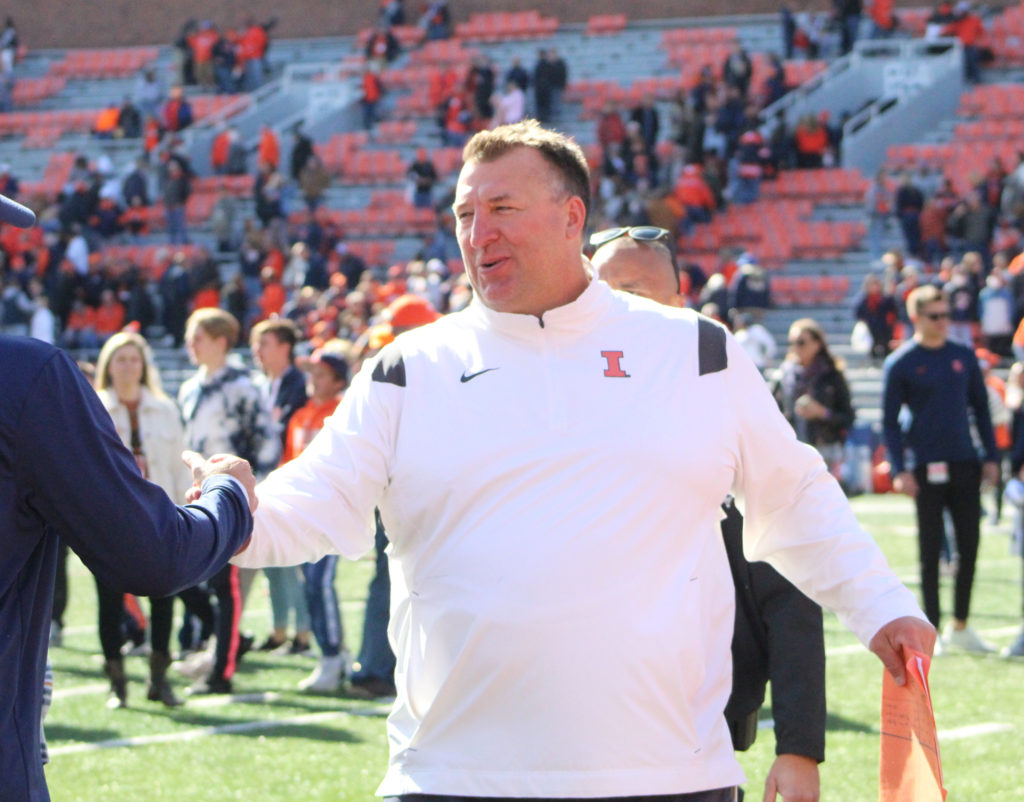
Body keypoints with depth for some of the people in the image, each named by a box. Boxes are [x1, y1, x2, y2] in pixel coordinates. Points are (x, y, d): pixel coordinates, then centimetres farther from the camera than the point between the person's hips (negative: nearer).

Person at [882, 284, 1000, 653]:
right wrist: (899, 470, -11)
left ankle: (960, 626, 17)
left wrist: (991, 457, 7)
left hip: (965, 464, 4)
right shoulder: (899, 364, -3)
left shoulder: (964, 357, 9)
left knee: (970, 546, 5)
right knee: (931, 550, -1)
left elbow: (981, 408, 14)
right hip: (927, 468, -4)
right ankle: (932, 629, 5)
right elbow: (889, 421, -2)